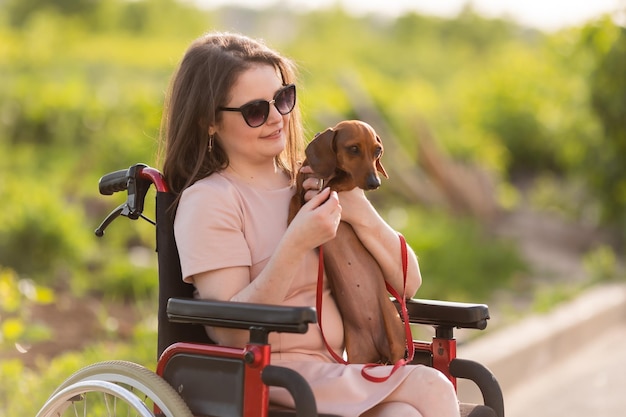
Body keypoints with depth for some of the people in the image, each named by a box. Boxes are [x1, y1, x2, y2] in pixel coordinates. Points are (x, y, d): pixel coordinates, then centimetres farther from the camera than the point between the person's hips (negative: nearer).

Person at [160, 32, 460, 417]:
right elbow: (231, 331, -14)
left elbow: (408, 282, 10)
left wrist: (362, 215, -7)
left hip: (344, 370, 6)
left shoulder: (311, 186, 15)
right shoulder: (207, 201, -5)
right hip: (271, 378, -6)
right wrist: (296, 245, -23)